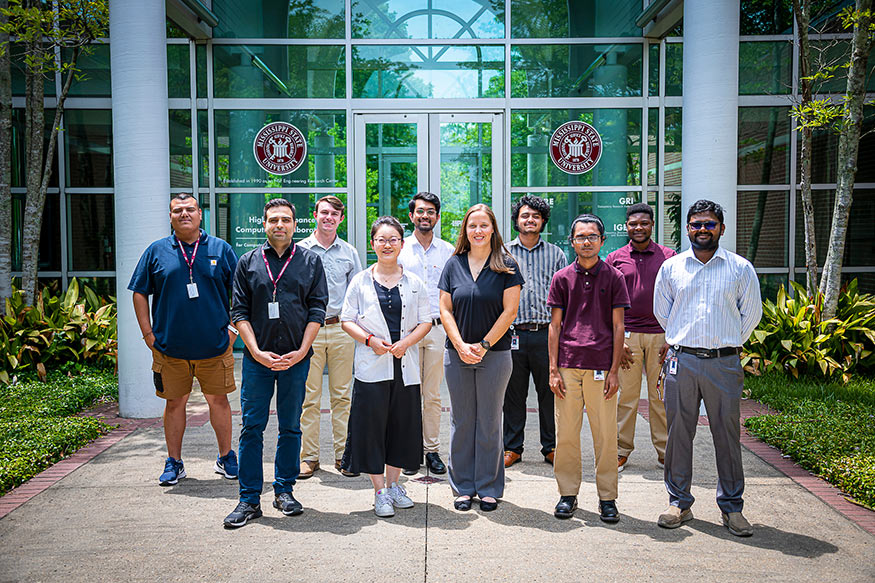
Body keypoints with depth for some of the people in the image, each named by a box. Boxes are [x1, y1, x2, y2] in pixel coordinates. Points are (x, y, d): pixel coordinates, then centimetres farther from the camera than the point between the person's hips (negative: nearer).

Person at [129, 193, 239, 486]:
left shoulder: (220, 249, 5)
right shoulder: (157, 251, 5)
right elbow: (139, 293, 9)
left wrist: (234, 328, 2)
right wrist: (148, 333, 2)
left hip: (215, 346, 0)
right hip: (170, 348, 1)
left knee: (218, 399, 6)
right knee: (174, 402, 8)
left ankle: (226, 457, 22)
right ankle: (174, 463, 21)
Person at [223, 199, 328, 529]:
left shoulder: (310, 261, 6)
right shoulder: (248, 262, 7)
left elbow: (317, 310, 2)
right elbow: (239, 312, 4)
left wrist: (301, 352, -7)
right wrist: (257, 352, -7)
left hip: (296, 357, 0)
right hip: (257, 357, 0)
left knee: (290, 427, 8)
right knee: (252, 427, 0)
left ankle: (284, 490, 21)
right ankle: (249, 499, 8)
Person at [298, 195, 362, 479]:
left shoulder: (349, 252, 10)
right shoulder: (299, 250, 5)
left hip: (341, 329, 1)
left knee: (342, 394, 5)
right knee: (309, 396, 0)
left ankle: (343, 454, 13)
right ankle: (309, 456, 10)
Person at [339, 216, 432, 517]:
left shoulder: (414, 283, 6)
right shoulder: (360, 281, 3)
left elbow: (425, 322, 6)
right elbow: (347, 320, 3)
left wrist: (405, 342, -11)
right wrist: (370, 340, -13)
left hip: (405, 367, 2)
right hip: (372, 367, -2)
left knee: (402, 425, 8)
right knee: (372, 427, 0)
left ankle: (393, 484, 26)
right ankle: (380, 492, 13)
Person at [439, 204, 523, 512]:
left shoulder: (506, 266, -1)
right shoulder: (454, 265, 6)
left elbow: (509, 310, -6)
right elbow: (445, 310, 4)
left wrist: (484, 345, -10)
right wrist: (461, 346, -8)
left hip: (494, 355, -2)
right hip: (458, 355, 2)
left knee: (489, 422, 5)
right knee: (461, 421, 8)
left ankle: (489, 488, 17)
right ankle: (463, 487, 19)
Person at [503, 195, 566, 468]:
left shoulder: (556, 254, 11)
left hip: (547, 333, 0)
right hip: (513, 334, 0)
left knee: (549, 392, 6)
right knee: (513, 393, 6)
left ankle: (551, 447, 19)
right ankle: (512, 447, 18)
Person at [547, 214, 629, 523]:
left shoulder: (613, 277, 4)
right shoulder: (562, 278, 7)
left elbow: (618, 326, 3)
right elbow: (555, 326, 7)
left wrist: (614, 370, -3)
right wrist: (553, 370, 1)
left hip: (601, 368, -1)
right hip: (568, 366, 1)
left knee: (605, 434, 3)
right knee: (566, 433, 5)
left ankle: (607, 497, 16)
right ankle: (568, 494, 19)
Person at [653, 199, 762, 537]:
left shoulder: (740, 269, 4)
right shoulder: (671, 268, 7)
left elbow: (751, 314, 12)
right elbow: (661, 311, 18)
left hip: (724, 363, -1)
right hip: (680, 361, 1)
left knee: (727, 435, 4)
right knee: (678, 432, 5)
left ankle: (732, 507, 17)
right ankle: (679, 503, 18)